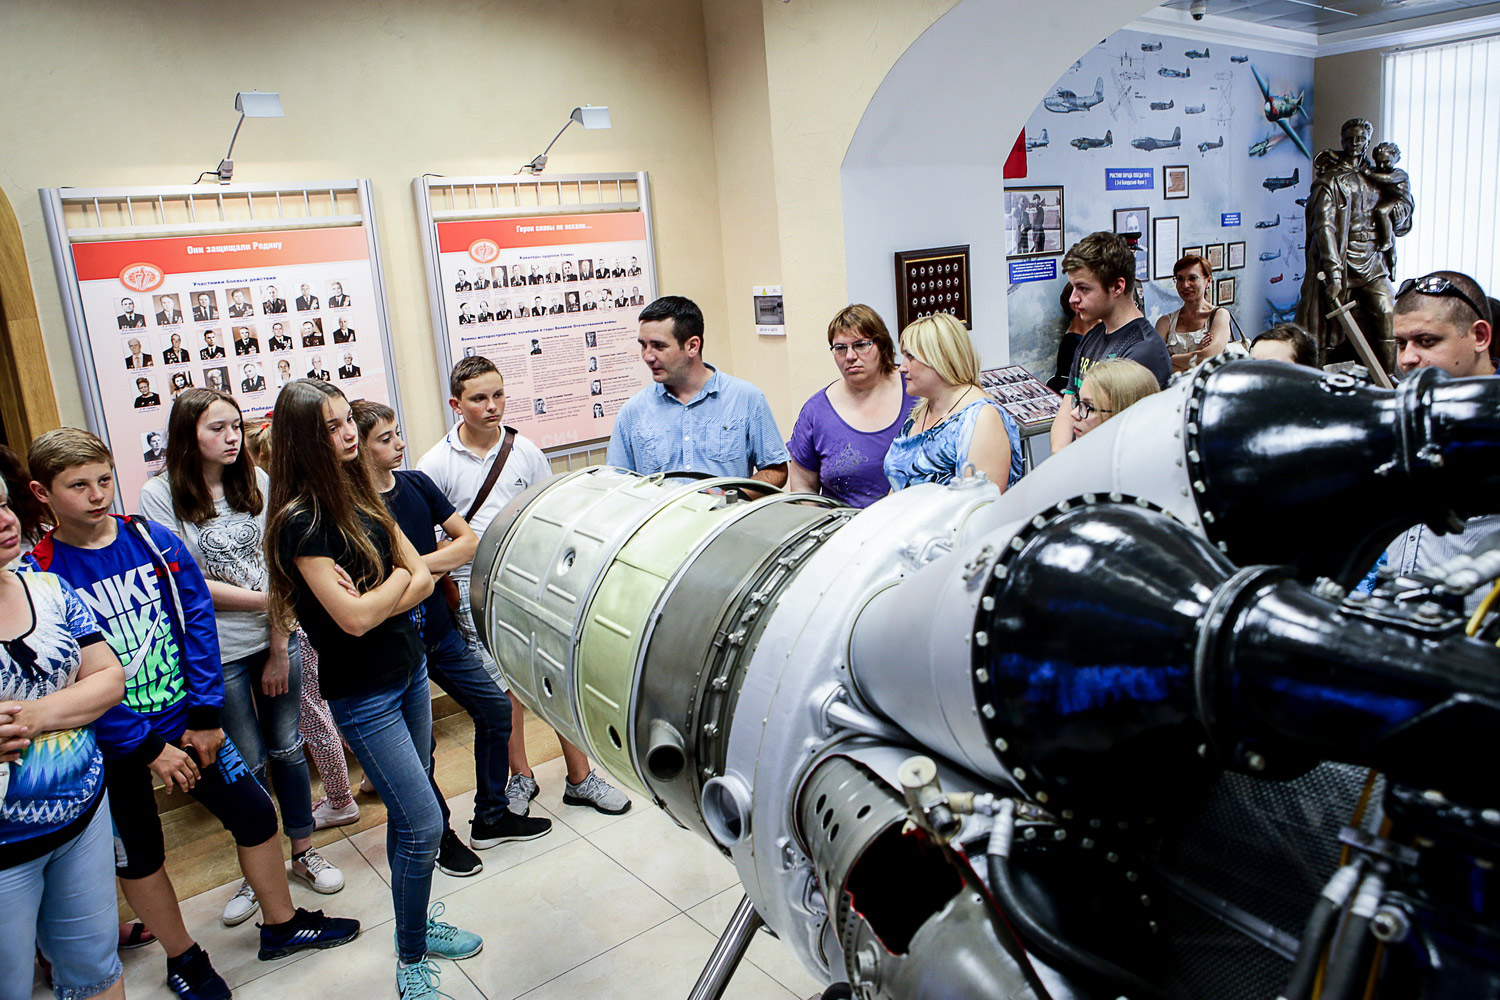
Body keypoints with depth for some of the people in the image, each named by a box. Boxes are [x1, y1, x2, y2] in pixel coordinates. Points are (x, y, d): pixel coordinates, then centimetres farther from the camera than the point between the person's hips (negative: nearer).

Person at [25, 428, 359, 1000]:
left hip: (186, 721, 3)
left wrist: (206, 717, -9)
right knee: (138, 855, 14)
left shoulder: (154, 541, -6)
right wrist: (148, 748, -17)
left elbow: (197, 622, -5)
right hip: (113, 744, -2)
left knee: (256, 814, 8)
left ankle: (281, 924, 31)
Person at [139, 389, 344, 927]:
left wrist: (280, 646, -5)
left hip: (277, 639, 2)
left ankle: (303, 851, 30)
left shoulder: (255, 482, 0)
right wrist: (264, 600, -12)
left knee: (287, 748, 13)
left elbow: (277, 566, -2)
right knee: (248, 763, 8)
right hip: (219, 652, -2)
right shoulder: (160, 495, -8)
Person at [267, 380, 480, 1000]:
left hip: (409, 670, 7)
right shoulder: (300, 521, -18)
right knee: (423, 826, -3)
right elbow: (354, 618, -23)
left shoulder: (360, 495, 6)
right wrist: (396, 578, -6)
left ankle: (415, 926, 35)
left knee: (406, 815, 17)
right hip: (362, 693, -7)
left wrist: (373, 598, -14)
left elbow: (422, 580, 4)